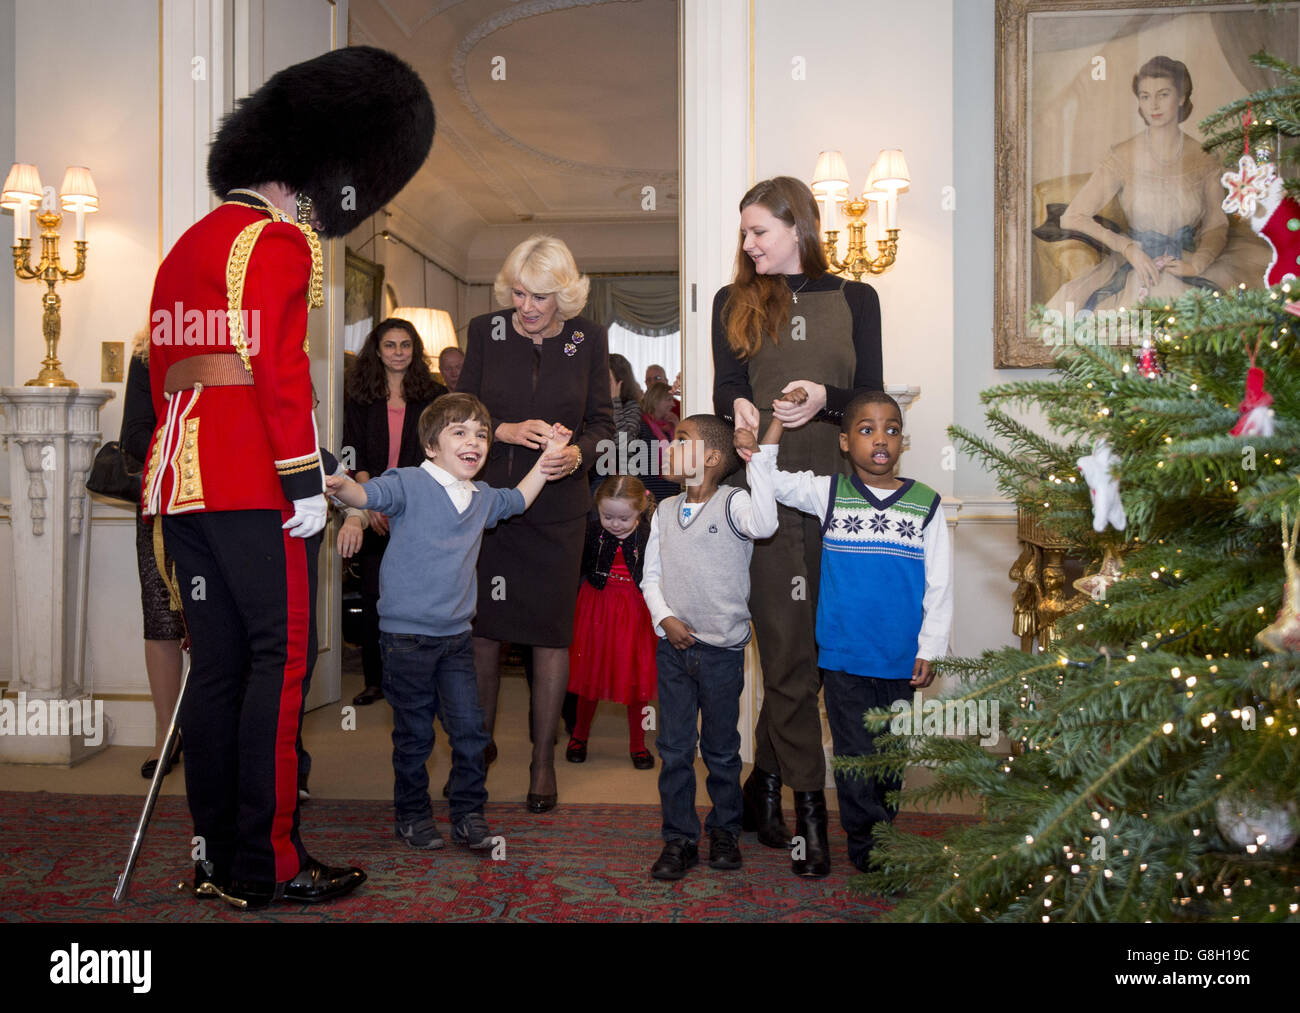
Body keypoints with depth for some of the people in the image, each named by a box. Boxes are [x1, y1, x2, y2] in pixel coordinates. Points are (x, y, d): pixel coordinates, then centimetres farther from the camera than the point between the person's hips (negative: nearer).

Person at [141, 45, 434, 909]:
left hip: (183, 477, 9)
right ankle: (268, 862, -2)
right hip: (255, 479, -9)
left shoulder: (187, 247, 24)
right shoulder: (277, 239, -5)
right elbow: (276, 363, -16)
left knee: (218, 662, 9)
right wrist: (304, 480, -17)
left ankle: (218, 860, 16)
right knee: (282, 655, -5)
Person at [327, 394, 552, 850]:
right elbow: (370, 494, -24)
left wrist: (545, 459, 23)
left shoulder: (482, 497, 10)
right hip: (407, 635, -5)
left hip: (456, 634, 5)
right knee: (414, 734, 7)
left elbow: (517, 501, 28)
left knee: (470, 729, 4)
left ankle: (468, 813, 20)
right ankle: (412, 813, 26)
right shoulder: (409, 484, -9)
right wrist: (343, 486, -46)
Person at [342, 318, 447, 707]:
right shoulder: (359, 396, 9)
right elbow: (354, 453, 2)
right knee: (374, 595, 3)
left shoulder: (433, 396, 6)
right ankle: (375, 679, 13)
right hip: (373, 510, 1)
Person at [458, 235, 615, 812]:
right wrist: (505, 430, -15)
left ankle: (543, 759, 16)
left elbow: (602, 422, 5)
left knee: (551, 631, 2)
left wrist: (577, 452, -16)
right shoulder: (485, 332, 2)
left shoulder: (588, 339, 0)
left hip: (557, 506, -1)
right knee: (483, 625, 8)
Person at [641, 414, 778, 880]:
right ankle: (679, 838, 20)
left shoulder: (732, 504, -9)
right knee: (673, 748, 8)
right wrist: (664, 617, -6)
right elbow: (651, 575, 10)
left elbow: (764, 524, -32)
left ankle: (724, 829, 29)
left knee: (721, 748, 11)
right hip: (673, 646, 4)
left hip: (722, 649, -4)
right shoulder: (665, 511, 7)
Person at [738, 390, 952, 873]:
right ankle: (867, 843, 19)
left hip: (900, 660, 1)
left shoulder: (926, 503, 0)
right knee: (856, 752, 3)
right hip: (843, 655, -1)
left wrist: (930, 650, 0)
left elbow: (939, 584, 2)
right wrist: (779, 421, -8)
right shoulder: (828, 493, 0)